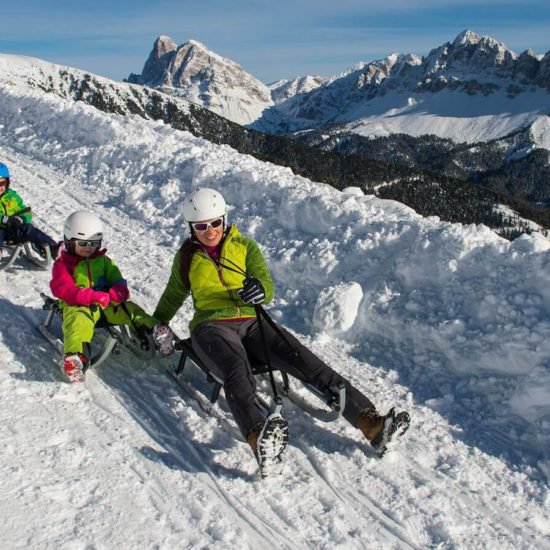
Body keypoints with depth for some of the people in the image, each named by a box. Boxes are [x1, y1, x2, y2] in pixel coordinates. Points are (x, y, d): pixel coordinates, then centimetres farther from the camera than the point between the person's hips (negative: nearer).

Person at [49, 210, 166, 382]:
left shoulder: (103, 260, 24)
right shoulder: (63, 264, 10)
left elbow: (118, 282, 15)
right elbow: (64, 289, -8)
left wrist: (116, 294, -14)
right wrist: (93, 297, -25)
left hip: (107, 304, 5)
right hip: (78, 306, -5)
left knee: (129, 309, -20)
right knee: (78, 322, -37)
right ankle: (76, 357, -64)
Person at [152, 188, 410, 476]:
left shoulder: (244, 246, 14)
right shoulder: (186, 257, 16)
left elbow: (267, 287, 2)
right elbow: (173, 295, 32)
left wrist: (259, 289, -21)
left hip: (252, 322, 2)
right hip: (211, 325, -2)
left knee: (306, 362, -24)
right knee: (237, 370, -39)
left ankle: (371, 423, -35)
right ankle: (259, 437, -67)